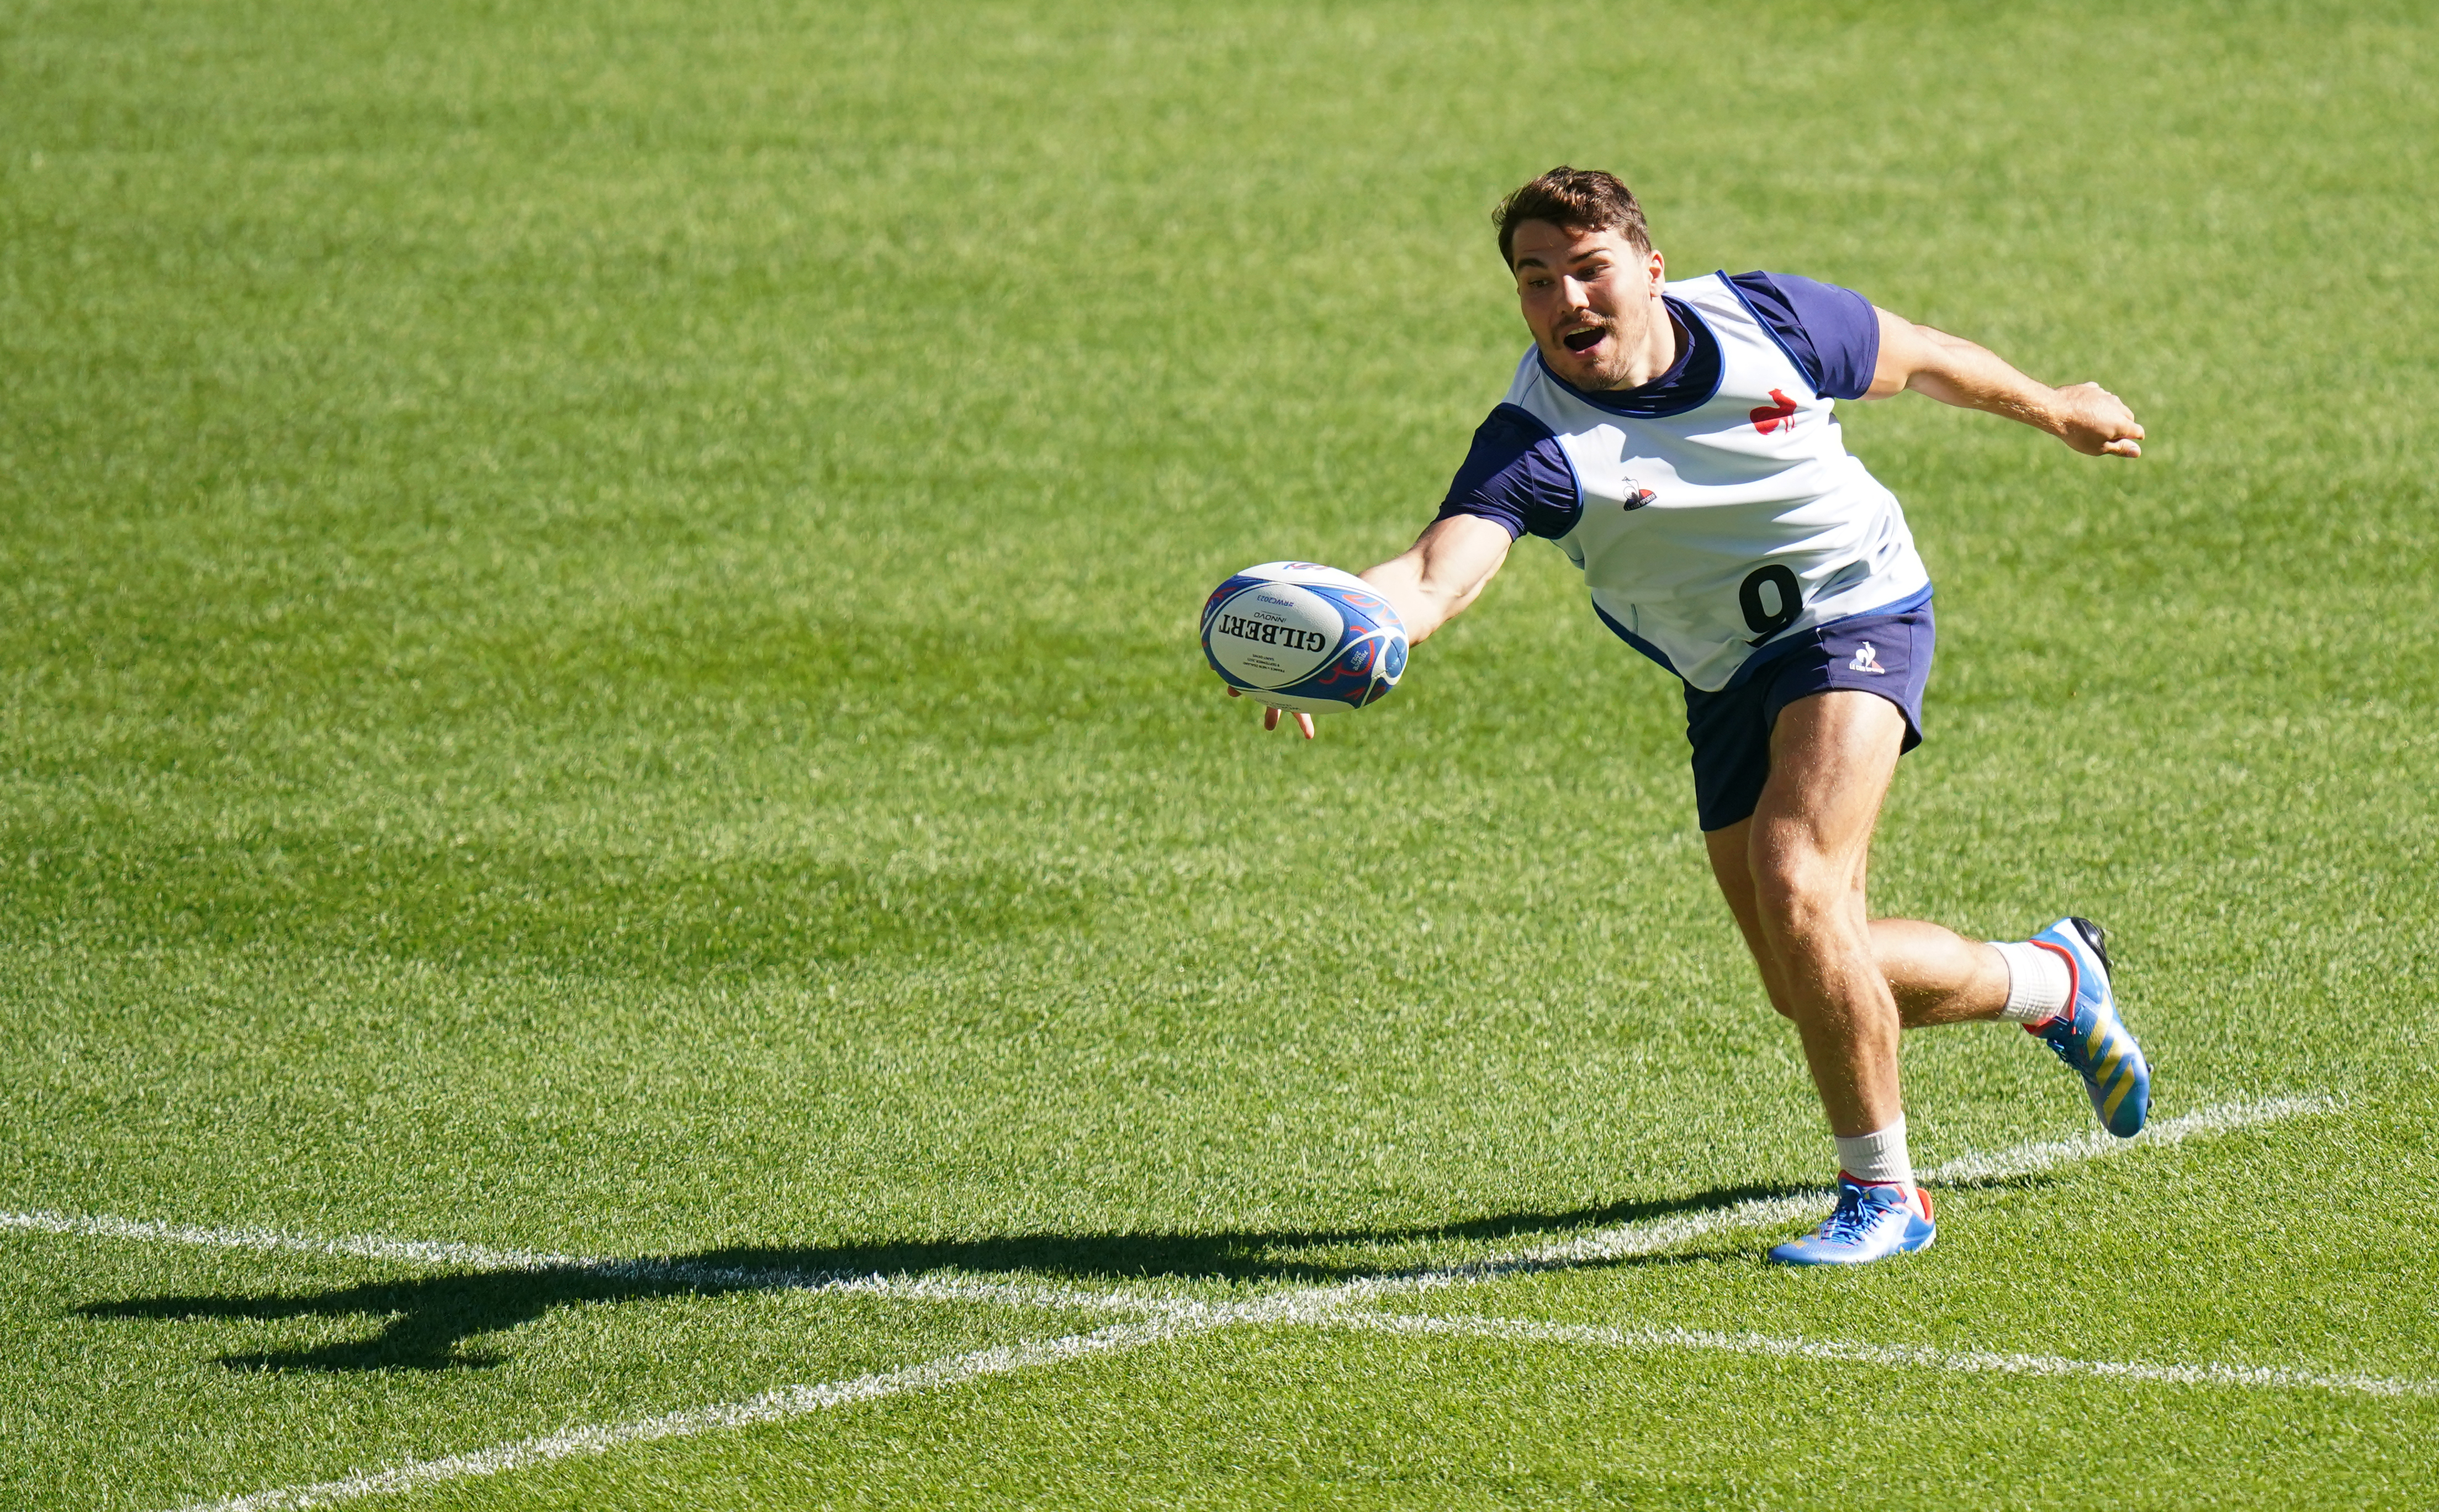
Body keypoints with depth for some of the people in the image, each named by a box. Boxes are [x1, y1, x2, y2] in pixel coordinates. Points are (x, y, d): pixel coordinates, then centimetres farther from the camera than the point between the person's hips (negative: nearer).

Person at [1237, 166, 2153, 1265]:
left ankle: (1882, 1192, -10)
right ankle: (2052, 982, 38)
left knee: (1794, 886, -26)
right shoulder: (1534, 443, -22)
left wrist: (2053, 410, 21)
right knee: (1813, 985, 8)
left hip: (1859, 612, -3)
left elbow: (1917, 359, 4)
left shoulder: (1768, 321, -17)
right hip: (1725, 680, 3)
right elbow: (1439, 573, -39)